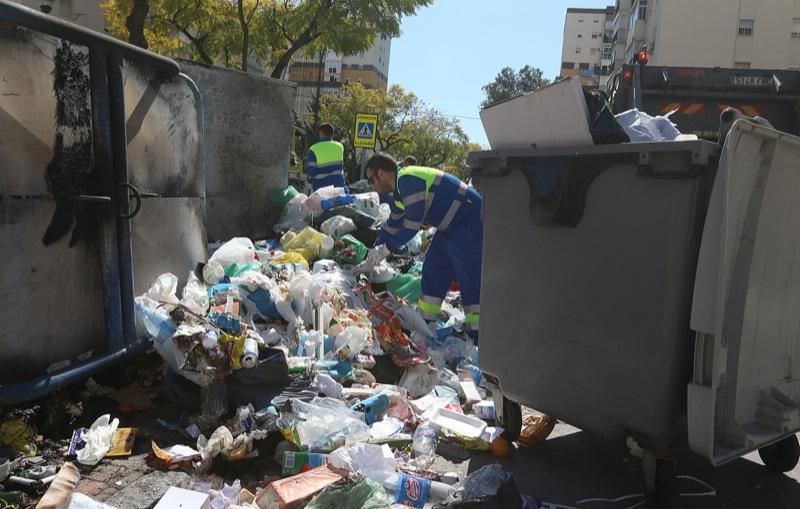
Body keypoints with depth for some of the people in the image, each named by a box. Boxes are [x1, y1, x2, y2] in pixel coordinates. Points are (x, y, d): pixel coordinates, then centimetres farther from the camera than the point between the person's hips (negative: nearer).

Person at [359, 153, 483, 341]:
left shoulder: (408, 180, -19)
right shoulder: (401, 187, 14)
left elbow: (413, 224, -21)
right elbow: (392, 226, 22)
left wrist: (386, 248, -11)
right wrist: (371, 260, 24)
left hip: (470, 225, -11)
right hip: (451, 228, 11)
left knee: (470, 281, -11)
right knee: (432, 273, 13)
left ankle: (479, 341, -7)